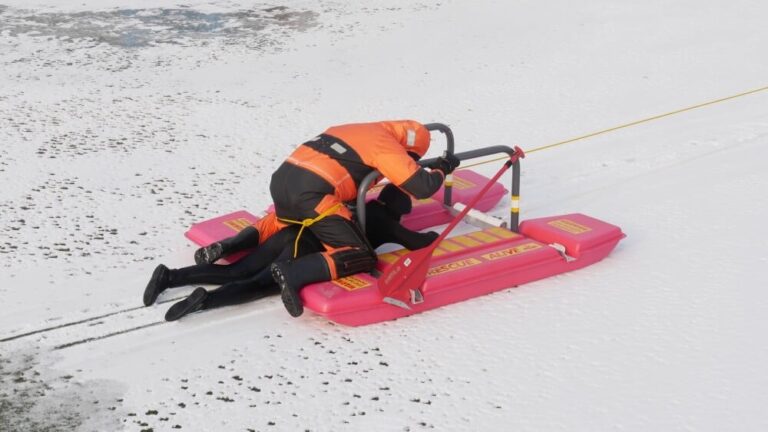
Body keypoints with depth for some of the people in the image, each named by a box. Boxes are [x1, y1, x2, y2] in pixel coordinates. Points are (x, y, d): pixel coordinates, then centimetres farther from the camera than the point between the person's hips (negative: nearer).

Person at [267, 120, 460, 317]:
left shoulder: (354, 130, 26)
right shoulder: (386, 144, 2)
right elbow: (423, 188, -2)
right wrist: (442, 168, 18)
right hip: (310, 192, -9)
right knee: (363, 258, -7)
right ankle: (293, 273, -24)